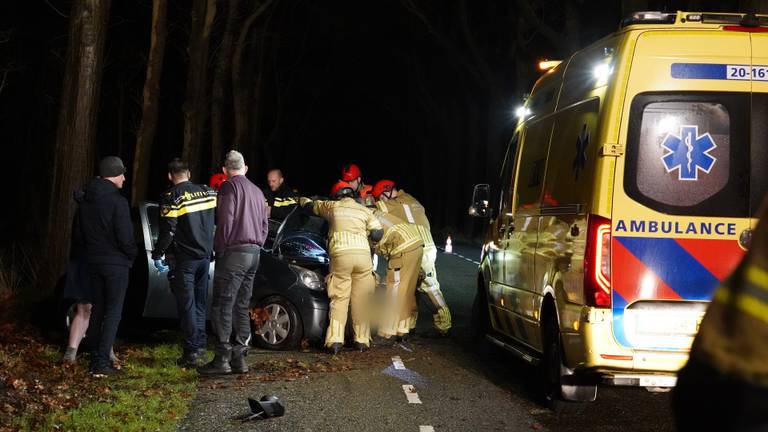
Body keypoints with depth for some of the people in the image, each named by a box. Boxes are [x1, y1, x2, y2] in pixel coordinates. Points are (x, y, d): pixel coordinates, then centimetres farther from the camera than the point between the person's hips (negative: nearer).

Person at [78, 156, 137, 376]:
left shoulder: (86, 200, 7)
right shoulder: (117, 201, -17)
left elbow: (83, 231, 12)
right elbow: (125, 237, -18)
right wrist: (132, 253, 0)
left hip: (94, 262, 7)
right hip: (116, 263, -7)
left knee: (98, 311, 15)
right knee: (113, 313, -3)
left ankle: (96, 358, 16)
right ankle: (102, 362, -8)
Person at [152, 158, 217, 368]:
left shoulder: (171, 197, -12)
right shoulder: (207, 192, 6)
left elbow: (168, 231, -16)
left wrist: (157, 254, -7)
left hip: (183, 259, -6)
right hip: (205, 256, 6)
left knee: (186, 304, -3)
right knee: (200, 303, 16)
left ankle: (192, 352, -4)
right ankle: (199, 345, 19)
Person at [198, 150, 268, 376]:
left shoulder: (229, 187, -5)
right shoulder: (257, 191, 20)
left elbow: (225, 221, -14)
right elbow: (264, 224, 21)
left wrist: (219, 247, -5)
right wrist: (257, 245, 18)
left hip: (234, 253, -8)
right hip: (254, 252, 8)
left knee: (222, 306, -8)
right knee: (242, 306, 11)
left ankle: (222, 359, -12)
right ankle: (239, 358, 9)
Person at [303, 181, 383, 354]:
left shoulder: (332, 207, 17)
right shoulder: (365, 211, 18)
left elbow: (309, 205, 33)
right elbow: (377, 234, 7)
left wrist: (303, 200, 56)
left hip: (340, 255, -1)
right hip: (363, 254, 1)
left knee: (339, 300, 1)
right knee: (361, 300, 7)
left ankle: (335, 340, -8)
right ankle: (361, 340, 6)